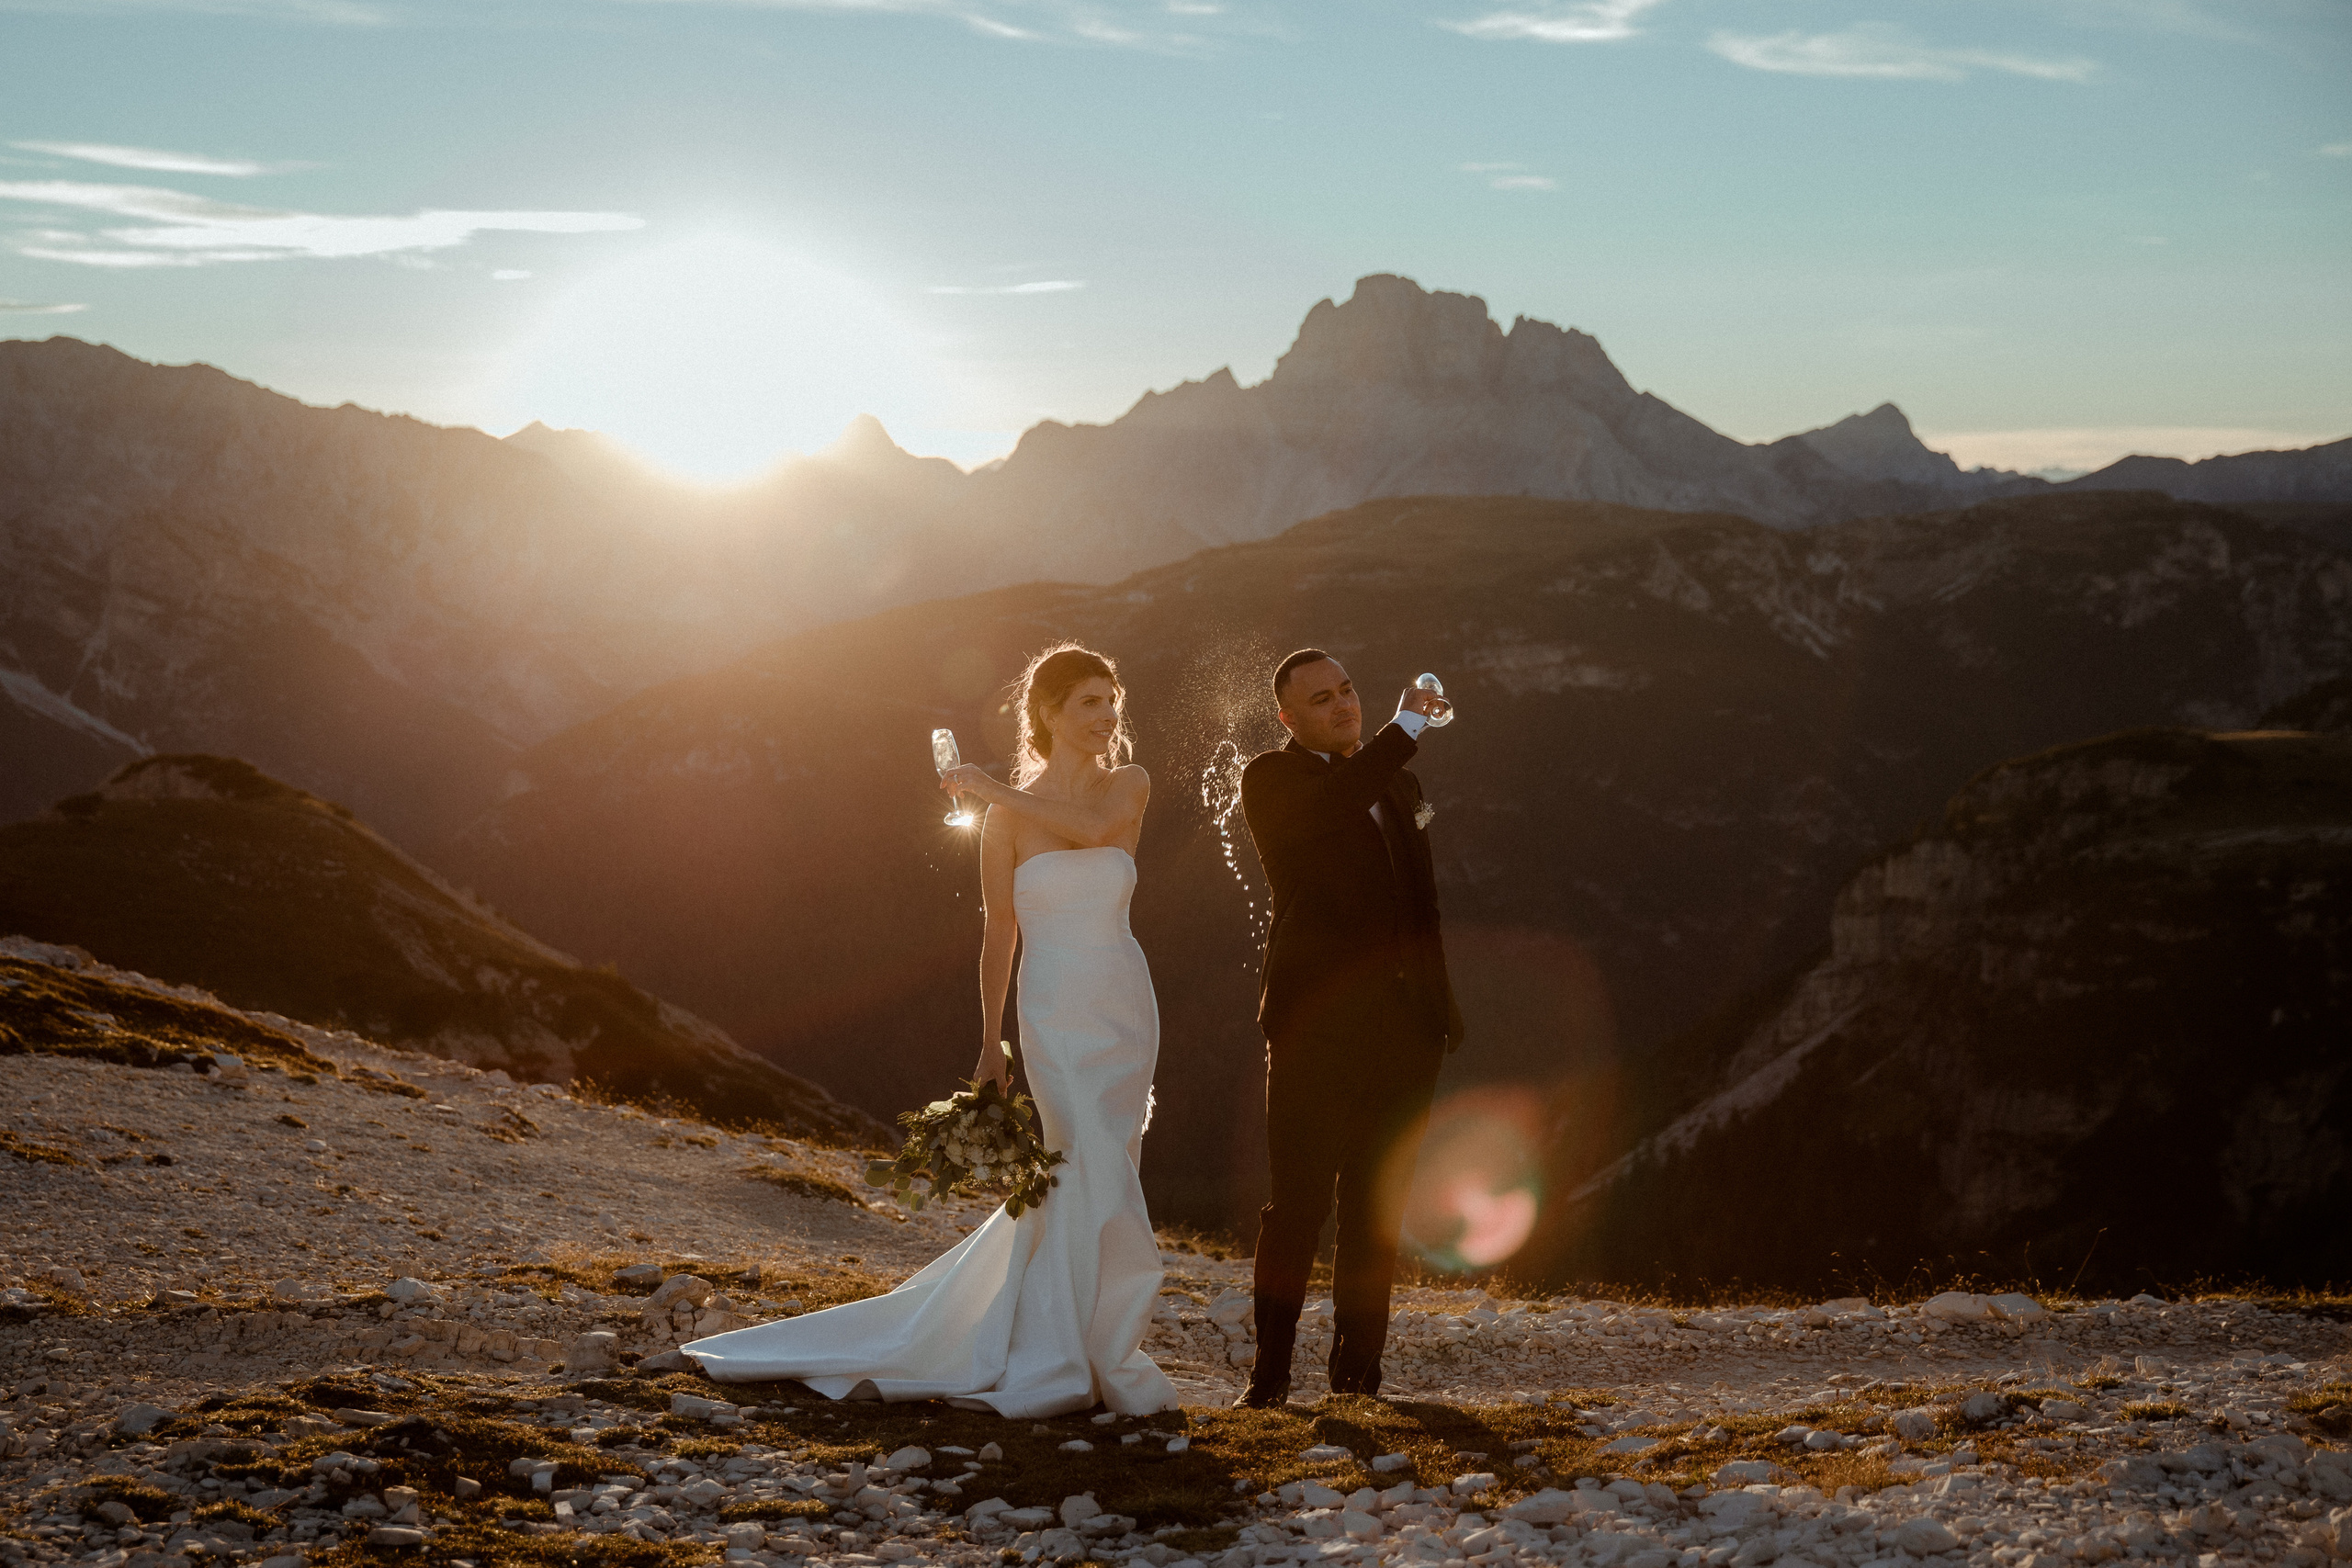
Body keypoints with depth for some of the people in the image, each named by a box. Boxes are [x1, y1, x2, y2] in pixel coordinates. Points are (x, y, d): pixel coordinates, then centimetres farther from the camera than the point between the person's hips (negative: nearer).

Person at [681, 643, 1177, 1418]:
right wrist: (990, 1043, 2)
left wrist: (988, 786, -15)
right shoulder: (1005, 817, -3)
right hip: (1058, 1019, -3)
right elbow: (999, 931, 1)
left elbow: (1093, 827, -22)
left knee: (1069, 1190, 10)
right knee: (1101, 1189, -10)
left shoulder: (1130, 786, 2)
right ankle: (1100, 1363, 2)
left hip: (1128, 1012, 4)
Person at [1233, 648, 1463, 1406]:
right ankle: (1270, 1371, 1)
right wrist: (1404, 727, -17)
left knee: (1378, 1206, 7)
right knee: (1297, 1201, -6)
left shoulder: (1398, 782, 19)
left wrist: (1442, 1006, 17)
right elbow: (1331, 807, -24)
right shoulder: (1270, 779, 0)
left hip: (1402, 1029, 6)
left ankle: (1358, 1368, 15)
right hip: (1315, 1024, -5)